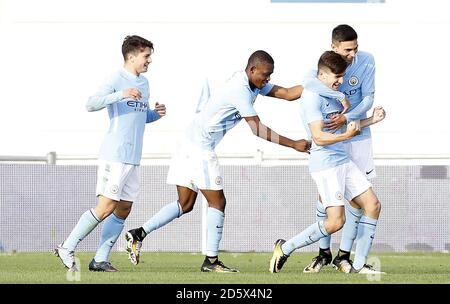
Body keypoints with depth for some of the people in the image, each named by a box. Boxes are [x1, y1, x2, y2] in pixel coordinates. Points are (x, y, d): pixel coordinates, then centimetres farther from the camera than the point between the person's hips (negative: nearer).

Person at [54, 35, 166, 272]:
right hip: (115, 155, -9)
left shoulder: (143, 83, 17)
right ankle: (67, 249, -4)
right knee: (106, 207, -12)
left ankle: (100, 259, 7)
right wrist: (120, 95, -32)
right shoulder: (117, 79, -9)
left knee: (124, 209, 4)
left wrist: (155, 114, 7)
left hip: (133, 158, 9)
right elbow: (91, 104, -21)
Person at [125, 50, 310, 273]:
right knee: (217, 202, -2)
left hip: (191, 144, 10)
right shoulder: (240, 90, -19)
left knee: (185, 204, 10)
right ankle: (211, 261, 1)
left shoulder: (253, 84, 11)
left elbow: (287, 93, 11)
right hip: (201, 149, -10)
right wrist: (294, 144, -16)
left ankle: (139, 234, 6)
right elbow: (257, 129, -18)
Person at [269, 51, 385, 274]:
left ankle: (359, 266, 7)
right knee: (336, 221, -14)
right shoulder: (312, 97, -14)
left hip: (343, 161, 10)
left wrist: (371, 120, 21)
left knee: (372, 204, 3)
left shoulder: (331, 94, 16)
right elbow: (319, 137, -21)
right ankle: (285, 248, 1)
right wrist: (347, 135, -32)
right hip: (325, 164, -10)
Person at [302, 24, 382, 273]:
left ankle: (344, 255, 8)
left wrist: (346, 118, -29)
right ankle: (323, 253, 14)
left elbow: (368, 99, -14)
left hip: (357, 136, 1)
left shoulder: (366, 61, -13)